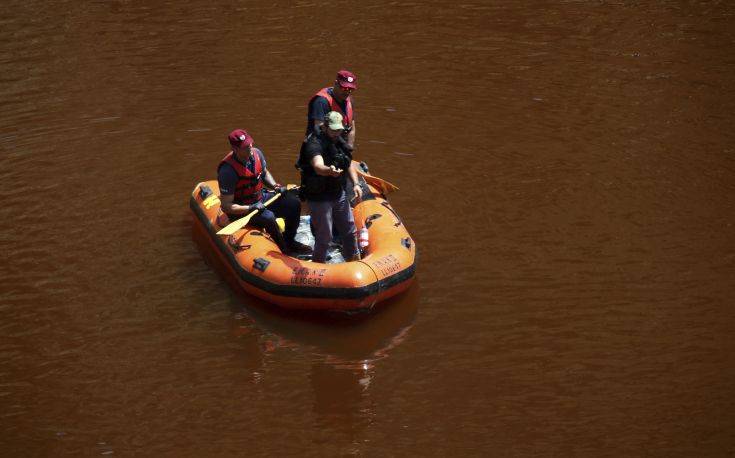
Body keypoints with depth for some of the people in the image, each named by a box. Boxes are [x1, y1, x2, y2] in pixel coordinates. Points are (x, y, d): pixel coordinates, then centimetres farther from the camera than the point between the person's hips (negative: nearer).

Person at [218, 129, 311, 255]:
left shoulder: (256, 153, -7)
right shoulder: (228, 170, -27)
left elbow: (265, 174, 17)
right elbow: (226, 206, -23)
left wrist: (275, 186, -1)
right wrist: (251, 208, -32)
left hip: (260, 198, 7)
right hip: (241, 210, -7)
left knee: (294, 203, -7)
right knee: (268, 217, -32)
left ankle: (289, 240, 11)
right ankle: (286, 251, -11)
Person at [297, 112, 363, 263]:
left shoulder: (339, 142, 6)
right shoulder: (315, 144, -21)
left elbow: (349, 165, 15)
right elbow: (318, 166, -41)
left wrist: (356, 184, -1)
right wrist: (330, 171, -62)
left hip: (339, 194, 8)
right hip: (319, 198, -8)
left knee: (350, 229, 18)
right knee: (324, 236, -2)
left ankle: (354, 260, 38)